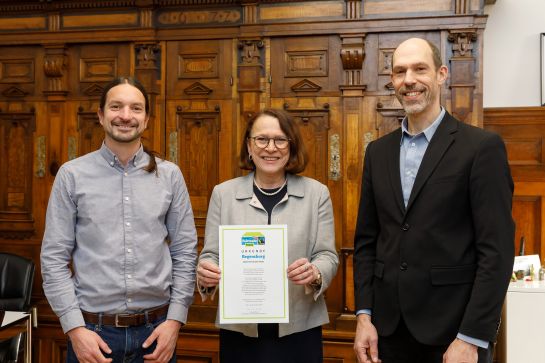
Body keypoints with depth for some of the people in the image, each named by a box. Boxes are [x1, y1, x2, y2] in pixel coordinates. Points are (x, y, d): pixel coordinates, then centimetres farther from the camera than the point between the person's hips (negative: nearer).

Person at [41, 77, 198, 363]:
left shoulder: (169, 175, 1)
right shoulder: (72, 175, -2)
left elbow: (185, 253, 2)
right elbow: (54, 258, -2)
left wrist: (175, 319, -4)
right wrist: (74, 328, -9)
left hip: (155, 329, 1)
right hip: (92, 330, -1)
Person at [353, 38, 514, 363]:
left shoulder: (482, 147, -8)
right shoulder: (378, 151, 7)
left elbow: (496, 250, -12)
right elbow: (366, 239, 8)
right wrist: (364, 315, 1)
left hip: (454, 329, -4)